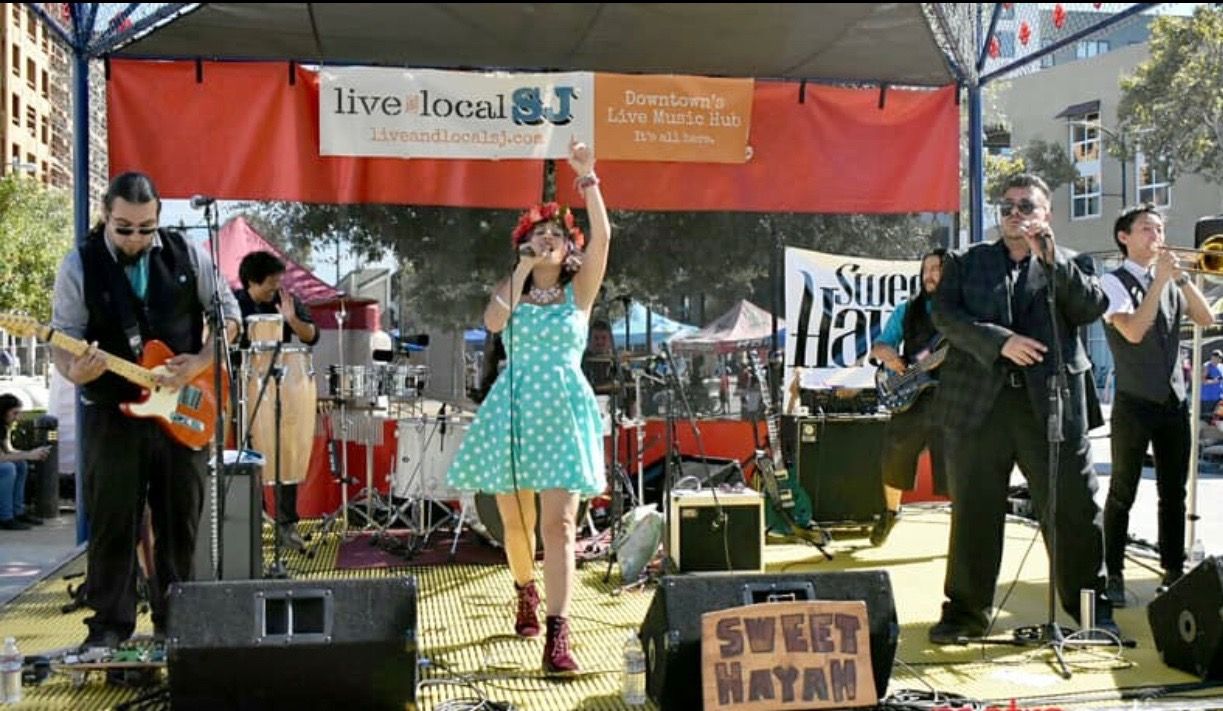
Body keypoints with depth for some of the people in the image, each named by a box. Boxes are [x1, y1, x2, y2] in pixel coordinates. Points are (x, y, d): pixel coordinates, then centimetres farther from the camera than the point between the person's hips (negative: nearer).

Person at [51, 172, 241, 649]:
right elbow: (64, 337, -2)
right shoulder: (80, 266, -3)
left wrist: (200, 363, -9)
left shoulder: (187, 254, 1)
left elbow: (228, 314, 6)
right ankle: (110, 623, 14)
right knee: (113, 521, 3)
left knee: (180, 518, 8)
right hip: (112, 413, -1)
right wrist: (75, 371, -25)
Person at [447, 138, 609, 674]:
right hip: (513, 408, 2)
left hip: (563, 409, -2)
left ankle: (557, 635, -16)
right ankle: (526, 593, 40)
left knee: (558, 523, -11)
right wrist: (521, 271, -8)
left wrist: (587, 178, -15)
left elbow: (601, 236, -9)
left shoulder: (580, 290, 6)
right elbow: (493, 322, -12)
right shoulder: (510, 289, 10)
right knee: (515, 521, 12)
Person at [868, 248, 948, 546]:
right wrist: (888, 356, -7)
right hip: (909, 395, 4)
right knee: (894, 459, 9)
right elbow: (879, 345, 16)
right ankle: (891, 511, 34)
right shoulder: (907, 310, 14)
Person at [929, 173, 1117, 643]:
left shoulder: (1066, 265, 14)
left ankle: (1092, 607, 21)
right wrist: (1000, 341, -15)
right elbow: (945, 315, -2)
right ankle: (965, 611, 18)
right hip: (980, 404, 0)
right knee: (972, 513, 6)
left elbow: (1094, 306, -4)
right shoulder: (966, 263, 13)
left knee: (1073, 511, 4)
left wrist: (1051, 259, -12)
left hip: (1051, 406, 0)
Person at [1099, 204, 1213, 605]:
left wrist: (1181, 276, -8)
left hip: (1174, 402, 6)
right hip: (1134, 404, -5)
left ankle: (1174, 570, 19)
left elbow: (1205, 319, 1)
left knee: (1174, 491, 10)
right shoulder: (1113, 282, -6)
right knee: (1123, 493, 1)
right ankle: (1113, 574, 9)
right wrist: (1160, 279, -18)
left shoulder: (1170, 282, 12)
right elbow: (1133, 331, -20)